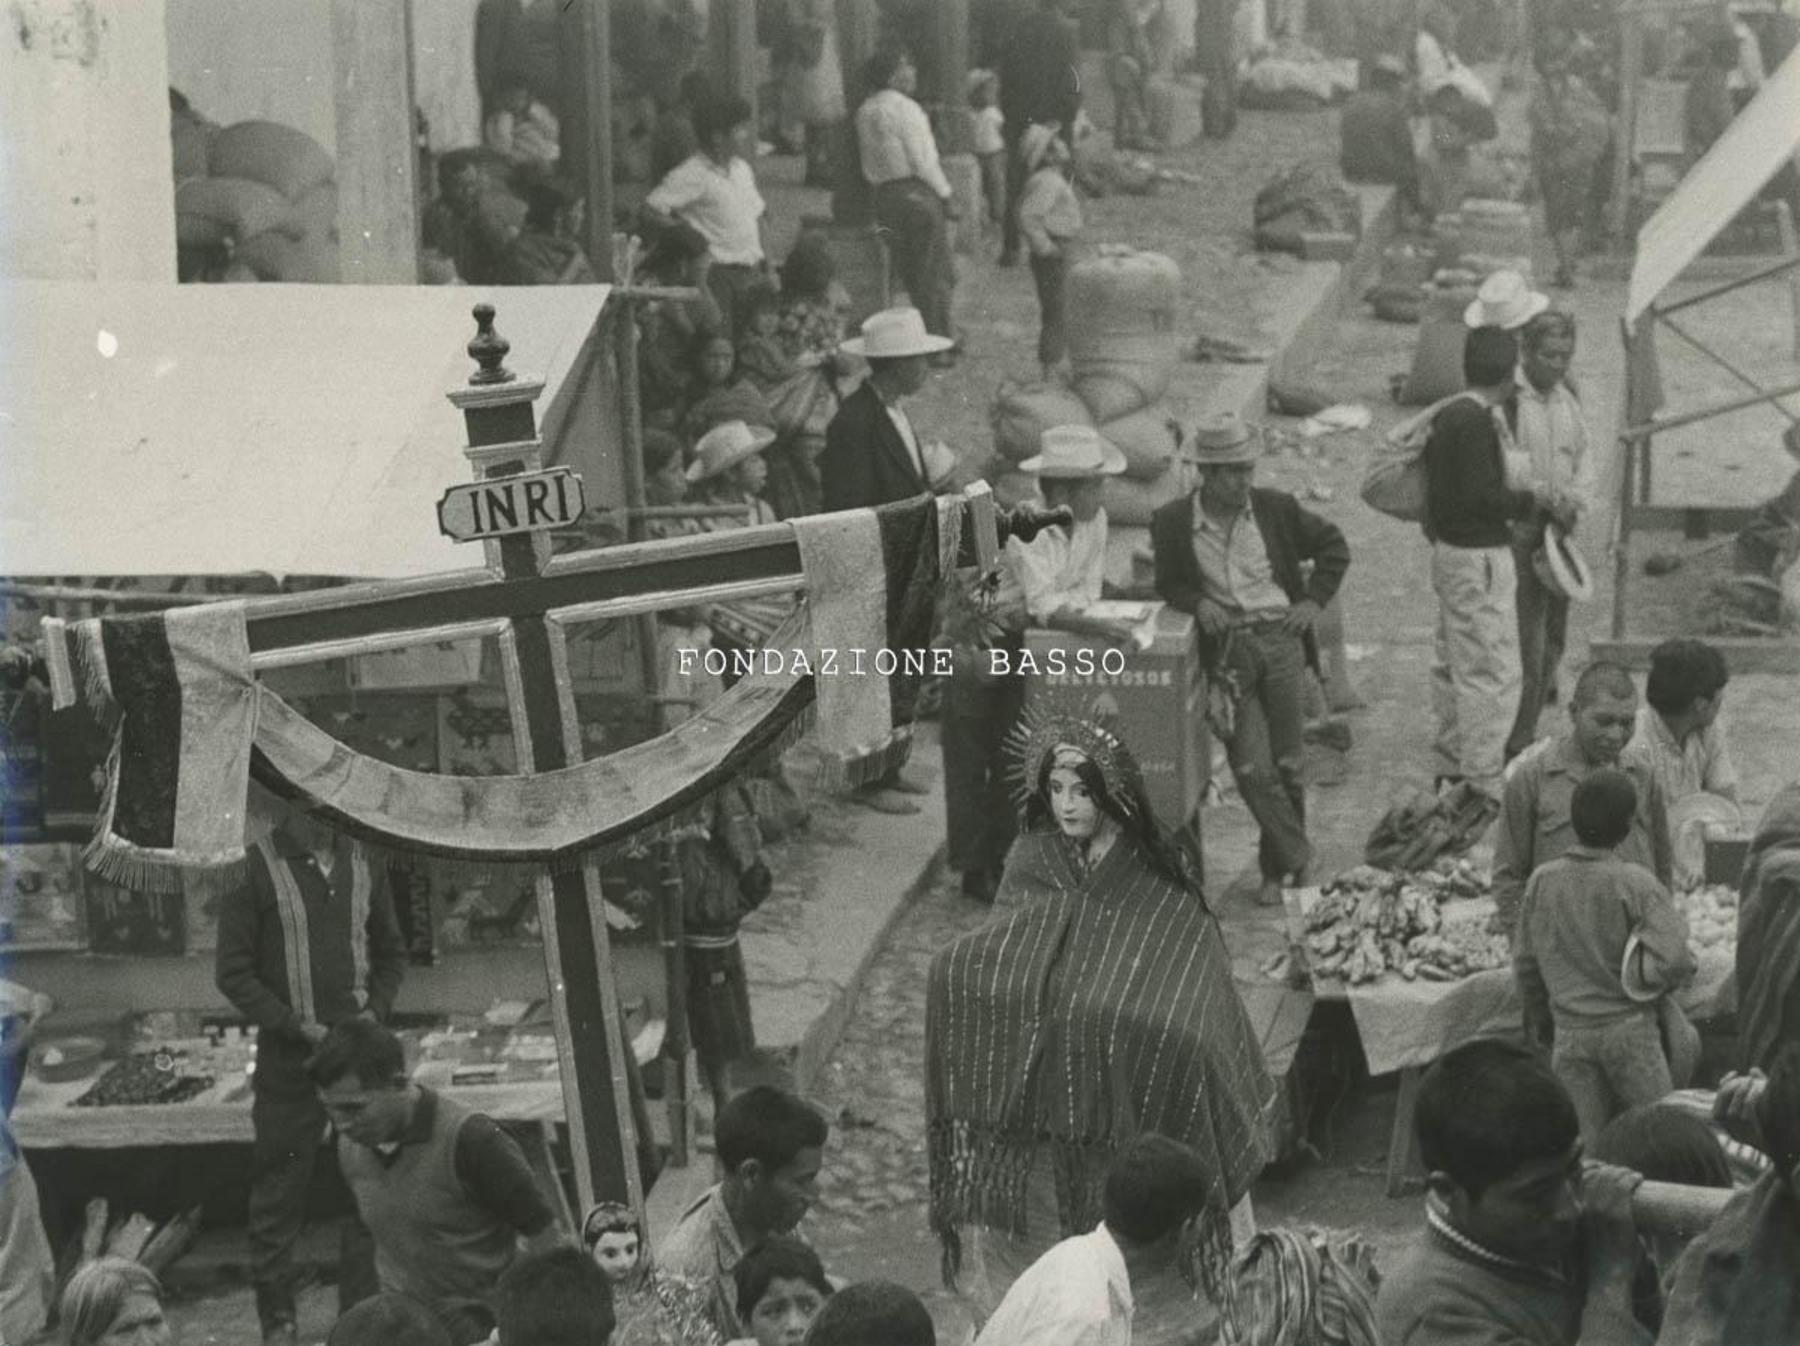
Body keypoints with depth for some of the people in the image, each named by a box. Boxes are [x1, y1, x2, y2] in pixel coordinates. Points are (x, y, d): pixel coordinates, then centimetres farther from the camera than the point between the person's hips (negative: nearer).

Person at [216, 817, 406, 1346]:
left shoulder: (364, 864, 7)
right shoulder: (258, 867, -7)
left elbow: (392, 953, 17)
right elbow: (232, 971, -7)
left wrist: (376, 1009, -1)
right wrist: (297, 1027, -14)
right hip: (288, 1057, -4)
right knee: (278, 1192, 2)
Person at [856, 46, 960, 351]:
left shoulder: (865, 112, 11)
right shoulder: (905, 109, -13)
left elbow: (869, 165, 13)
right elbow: (923, 160, -15)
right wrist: (946, 194, -9)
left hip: (884, 196, 8)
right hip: (918, 193, -8)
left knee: (908, 272, 14)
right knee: (936, 273, -1)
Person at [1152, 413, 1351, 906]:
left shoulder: (1276, 508, 2)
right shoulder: (1173, 522, -1)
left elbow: (1333, 546, 15)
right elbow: (1168, 584, 11)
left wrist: (1314, 599, 4)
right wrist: (1197, 603, -9)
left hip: (1280, 638, 1)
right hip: (1226, 648, -1)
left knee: (1288, 763, 3)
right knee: (1251, 768, -9)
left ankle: (1277, 869, 19)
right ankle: (1299, 860, 6)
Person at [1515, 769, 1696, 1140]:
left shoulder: (1542, 881, -2)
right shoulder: (1635, 884, -14)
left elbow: (1525, 963, 7)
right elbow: (1674, 959, -19)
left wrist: (1538, 1022, 22)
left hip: (1569, 1034, 3)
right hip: (1629, 1027, -3)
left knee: (1585, 1144, 7)